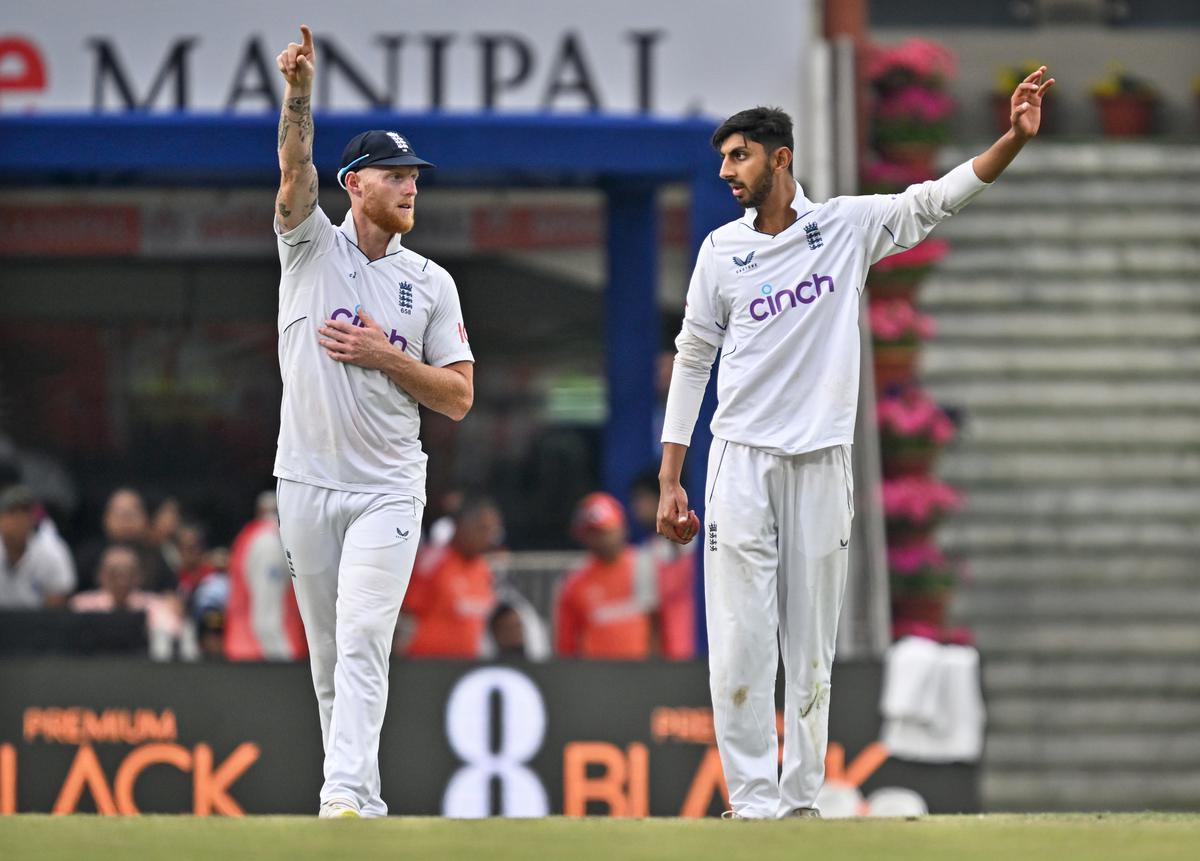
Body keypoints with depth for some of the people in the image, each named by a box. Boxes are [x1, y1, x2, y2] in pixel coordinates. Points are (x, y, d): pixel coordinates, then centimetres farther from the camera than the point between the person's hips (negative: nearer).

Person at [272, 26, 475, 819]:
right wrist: (299, 91, -34)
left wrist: (384, 354, -10)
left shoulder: (431, 283, 6)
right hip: (308, 482, 1)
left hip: (388, 491, -1)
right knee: (328, 654, 7)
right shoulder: (312, 247, 3)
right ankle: (366, 801, 18)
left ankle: (345, 796, -25)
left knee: (362, 642, -15)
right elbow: (295, 171, -17)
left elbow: (459, 397, 3)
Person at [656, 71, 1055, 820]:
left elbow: (939, 200, -4)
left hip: (822, 462, 0)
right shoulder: (721, 250, 6)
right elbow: (692, 361, 10)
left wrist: (1014, 139, -21)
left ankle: (802, 799, 8)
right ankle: (753, 803, -6)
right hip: (741, 458, 0)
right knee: (741, 644, -7)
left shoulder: (849, 227, 4)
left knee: (812, 649, 3)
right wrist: (669, 482, 6)